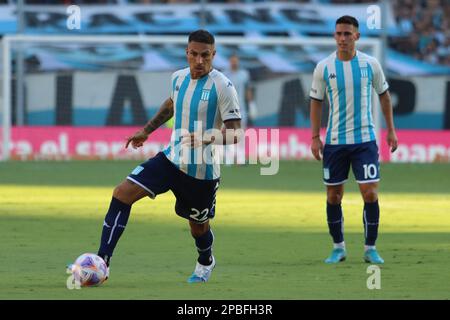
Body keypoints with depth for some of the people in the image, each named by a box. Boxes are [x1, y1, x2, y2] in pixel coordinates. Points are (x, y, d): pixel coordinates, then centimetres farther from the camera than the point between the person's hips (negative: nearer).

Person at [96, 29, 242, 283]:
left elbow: (236, 134, -19)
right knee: (122, 193, -12)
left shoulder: (223, 86, -17)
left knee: (198, 224, 15)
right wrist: (147, 130, 27)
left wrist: (210, 138, -35)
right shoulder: (179, 78, 1)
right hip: (172, 158, 4)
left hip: (203, 170, -4)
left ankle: (206, 262, 51)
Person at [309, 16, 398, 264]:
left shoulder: (370, 64, -1)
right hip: (334, 141, 1)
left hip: (365, 139, -1)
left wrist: (391, 130, 10)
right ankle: (338, 247, 19)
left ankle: (370, 248, 4)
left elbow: (384, 95, 11)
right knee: (333, 196, 5)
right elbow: (316, 102, 5)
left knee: (370, 194, -8)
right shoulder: (324, 67, -2)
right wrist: (315, 137, 0)